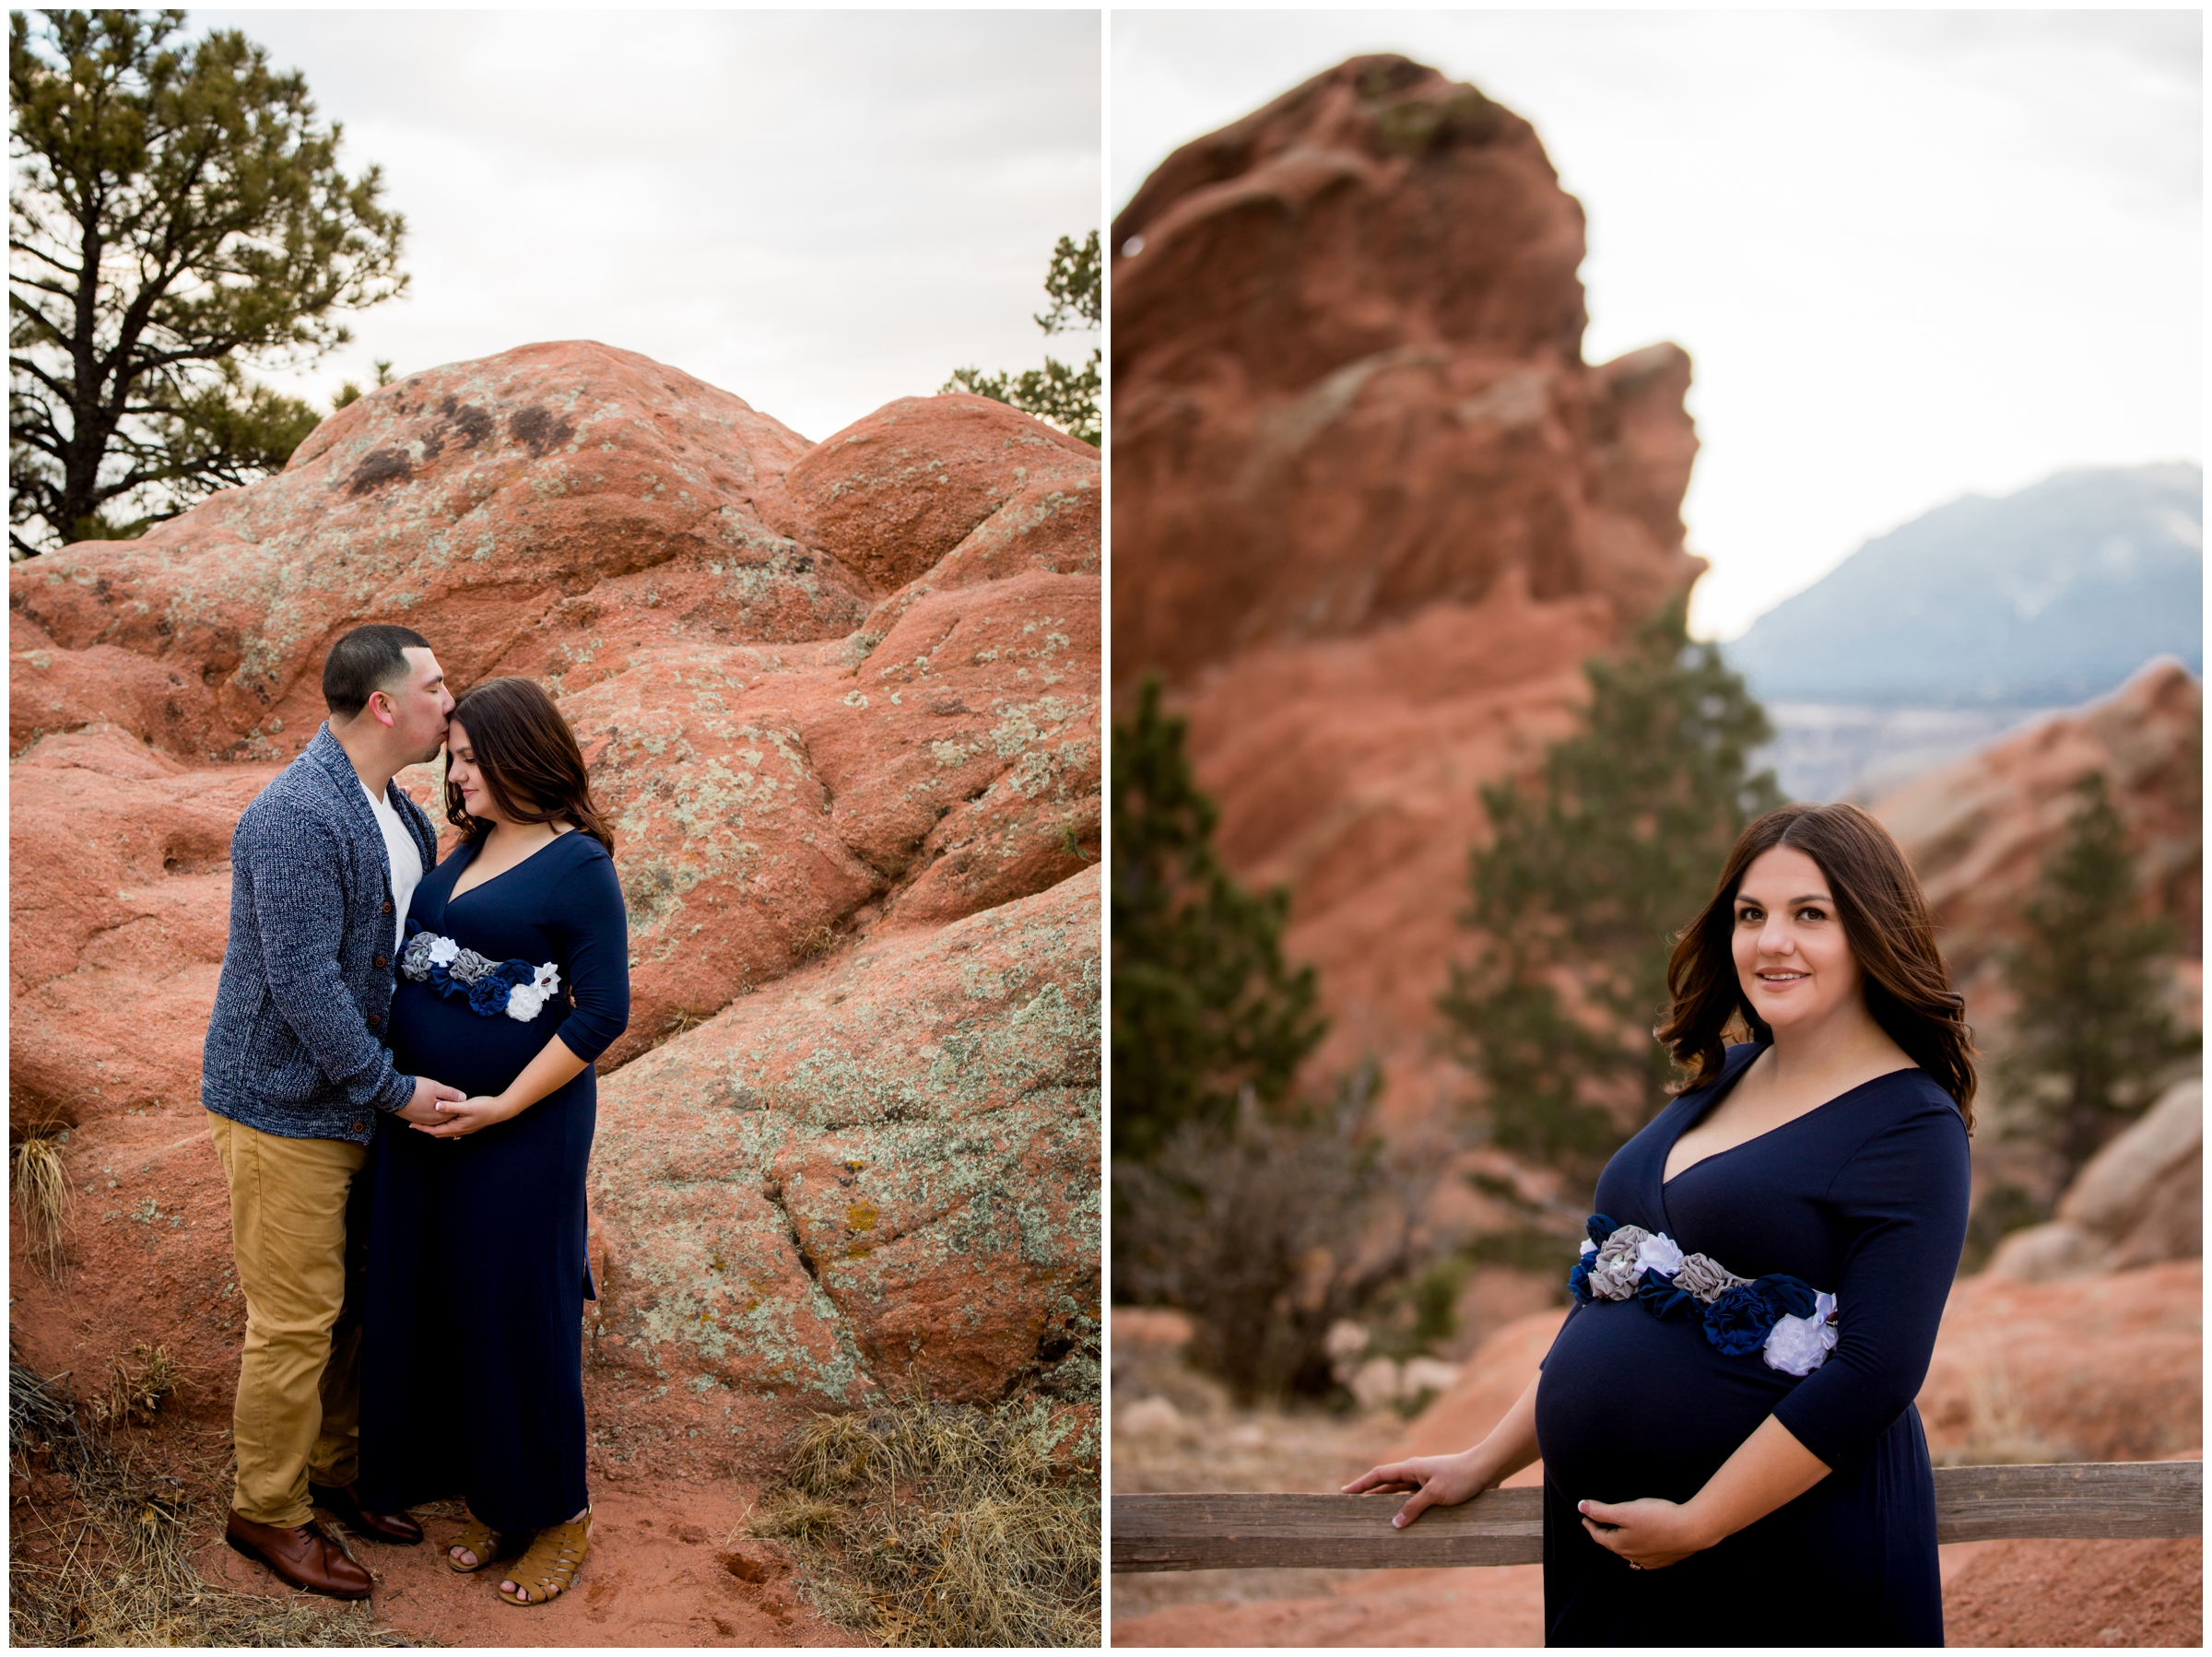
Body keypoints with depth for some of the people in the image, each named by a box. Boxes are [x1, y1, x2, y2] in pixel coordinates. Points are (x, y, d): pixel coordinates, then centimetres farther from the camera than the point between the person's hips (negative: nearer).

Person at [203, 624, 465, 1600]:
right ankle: (266, 1513, 16)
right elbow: (303, 984, -26)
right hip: (285, 1107, -9)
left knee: (353, 1306, 18)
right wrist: (394, 1088, -19)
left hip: (356, 1105, 9)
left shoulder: (399, 814, 8)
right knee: (295, 1320, 1)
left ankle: (336, 1474, 33)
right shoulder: (299, 817, -23)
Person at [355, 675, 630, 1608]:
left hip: (522, 1126, -7)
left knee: (516, 1311, 2)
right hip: (426, 1113, 7)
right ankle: (488, 1497, 28)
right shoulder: (469, 850, 9)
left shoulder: (578, 864, -13)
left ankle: (559, 1517, 18)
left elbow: (604, 1011, -16)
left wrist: (503, 1107, -17)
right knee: (436, 1303, 12)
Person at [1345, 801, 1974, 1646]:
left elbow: (1874, 1372, -19)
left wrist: (1696, 1523, -18)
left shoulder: (1911, 1125, -11)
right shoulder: (1720, 1079, 10)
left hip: (1785, 1553, -6)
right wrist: (1486, 1461, 14)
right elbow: (1612, 1290, 15)